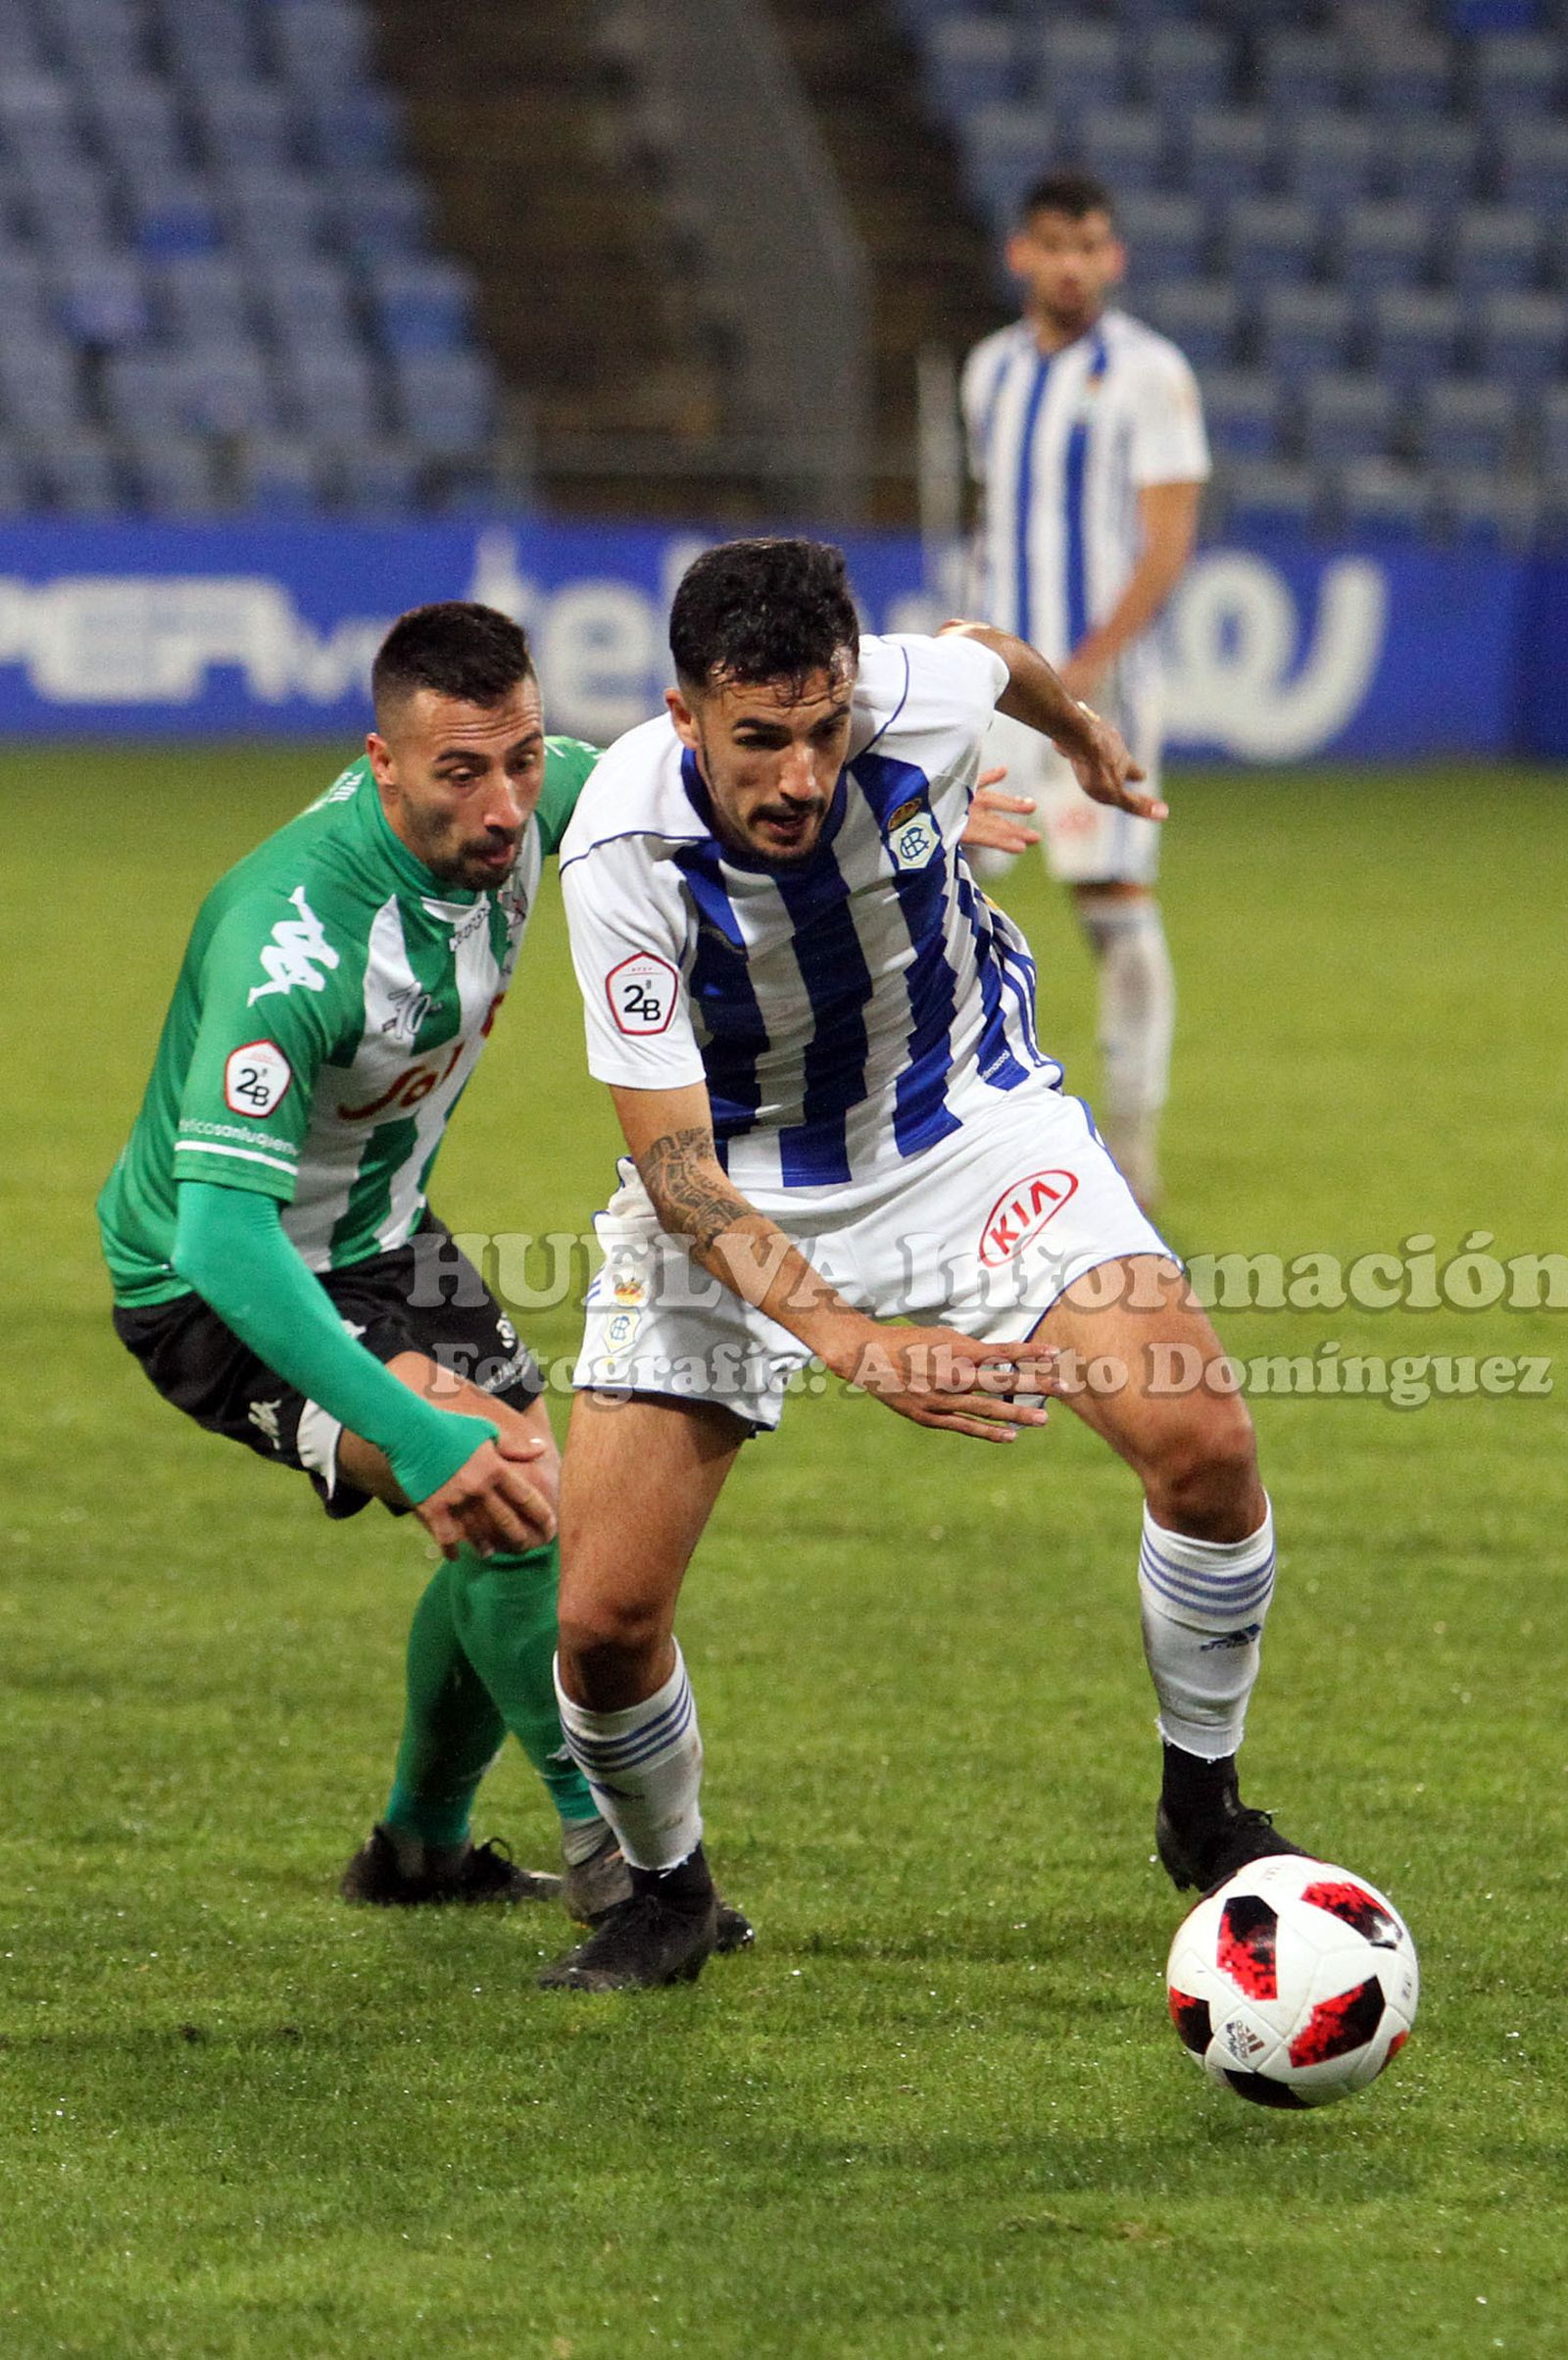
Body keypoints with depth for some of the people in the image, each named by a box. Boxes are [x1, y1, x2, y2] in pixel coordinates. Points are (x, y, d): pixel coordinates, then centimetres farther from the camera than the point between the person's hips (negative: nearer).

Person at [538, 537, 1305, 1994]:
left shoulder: (920, 701, -24)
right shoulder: (620, 853, -30)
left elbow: (992, 653, 4)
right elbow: (677, 1168, -27)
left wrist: (1083, 735, 27)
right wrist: (851, 1342, -41)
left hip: (967, 1121, 2)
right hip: (736, 1189, -2)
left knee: (1203, 1447, -19)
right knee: (602, 1616, -12)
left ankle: (1204, 1809, 6)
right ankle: (667, 1891, 20)